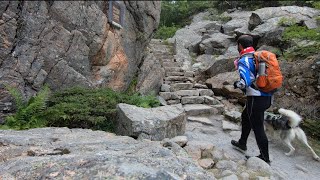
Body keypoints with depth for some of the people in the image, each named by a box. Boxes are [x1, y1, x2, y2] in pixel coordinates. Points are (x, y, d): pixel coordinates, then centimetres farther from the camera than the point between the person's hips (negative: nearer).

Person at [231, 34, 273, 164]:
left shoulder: (243, 61, -14)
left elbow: (245, 82, -25)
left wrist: (237, 84, -4)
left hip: (256, 99, -9)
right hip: (267, 96, 9)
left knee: (257, 127, 3)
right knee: (245, 116, 25)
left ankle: (265, 157, 18)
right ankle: (242, 143, 41)